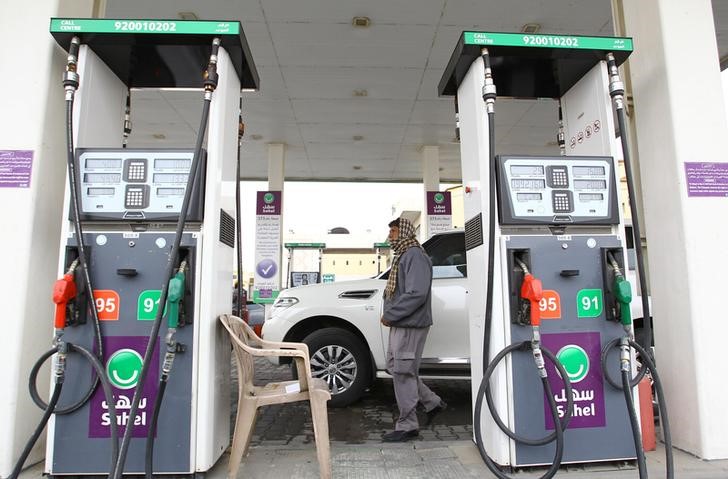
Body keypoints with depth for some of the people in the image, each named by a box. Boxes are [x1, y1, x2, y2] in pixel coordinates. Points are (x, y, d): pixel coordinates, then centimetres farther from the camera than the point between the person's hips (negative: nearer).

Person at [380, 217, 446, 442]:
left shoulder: (415, 256, -15)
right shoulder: (401, 256, 16)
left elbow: (417, 294, -25)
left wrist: (390, 315, -18)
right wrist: (388, 312, 5)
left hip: (411, 326, -10)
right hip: (399, 325, 10)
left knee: (403, 373, -3)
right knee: (396, 368, 17)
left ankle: (407, 426, 11)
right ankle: (433, 402, 30)